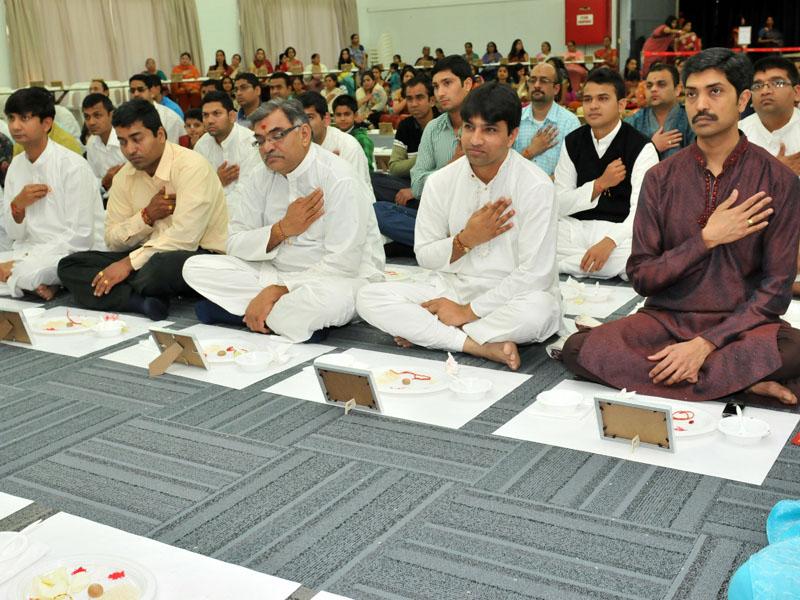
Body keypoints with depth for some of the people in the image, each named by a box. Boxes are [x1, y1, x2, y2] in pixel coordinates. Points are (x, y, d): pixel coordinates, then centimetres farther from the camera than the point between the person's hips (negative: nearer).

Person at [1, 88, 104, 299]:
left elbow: (80, 238, -17)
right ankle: (39, 284, -2)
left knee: (22, 273, -34)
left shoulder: (73, 167, -13)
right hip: (33, 252, 7)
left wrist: (20, 264, -19)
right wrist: (17, 206, -11)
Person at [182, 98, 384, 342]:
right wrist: (282, 229, -16)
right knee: (196, 267, -7)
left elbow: (342, 264, -21)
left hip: (339, 278, -6)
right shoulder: (262, 179, 6)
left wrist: (274, 292, -24)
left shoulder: (340, 180, -16)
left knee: (324, 297, -42)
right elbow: (236, 244, 3)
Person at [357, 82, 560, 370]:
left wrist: (468, 311, -15)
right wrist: (465, 240, -16)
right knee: (369, 297, -17)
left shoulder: (535, 187, -13)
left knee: (538, 309, -39)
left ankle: (423, 331, -20)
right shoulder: (441, 182, -1)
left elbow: (534, 273, -16)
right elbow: (424, 256, 4)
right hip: (451, 288, 4)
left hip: (510, 294, -3)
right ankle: (481, 345, -23)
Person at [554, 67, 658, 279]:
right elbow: (559, 205, 5)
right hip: (575, 227, 1)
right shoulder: (572, 143, 9)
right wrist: (600, 184, -10)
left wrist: (609, 242, -34)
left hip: (619, 231, -1)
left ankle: (561, 264, -16)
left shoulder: (642, 148, -5)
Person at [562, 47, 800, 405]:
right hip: (666, 318, 3)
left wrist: (705, 343, -16)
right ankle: (743, 381, -19)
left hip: (741, 324, -3)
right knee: (578, 349, -25)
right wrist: (707, 238, -12)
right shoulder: (660, 178, 4)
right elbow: (641, 277, 1)